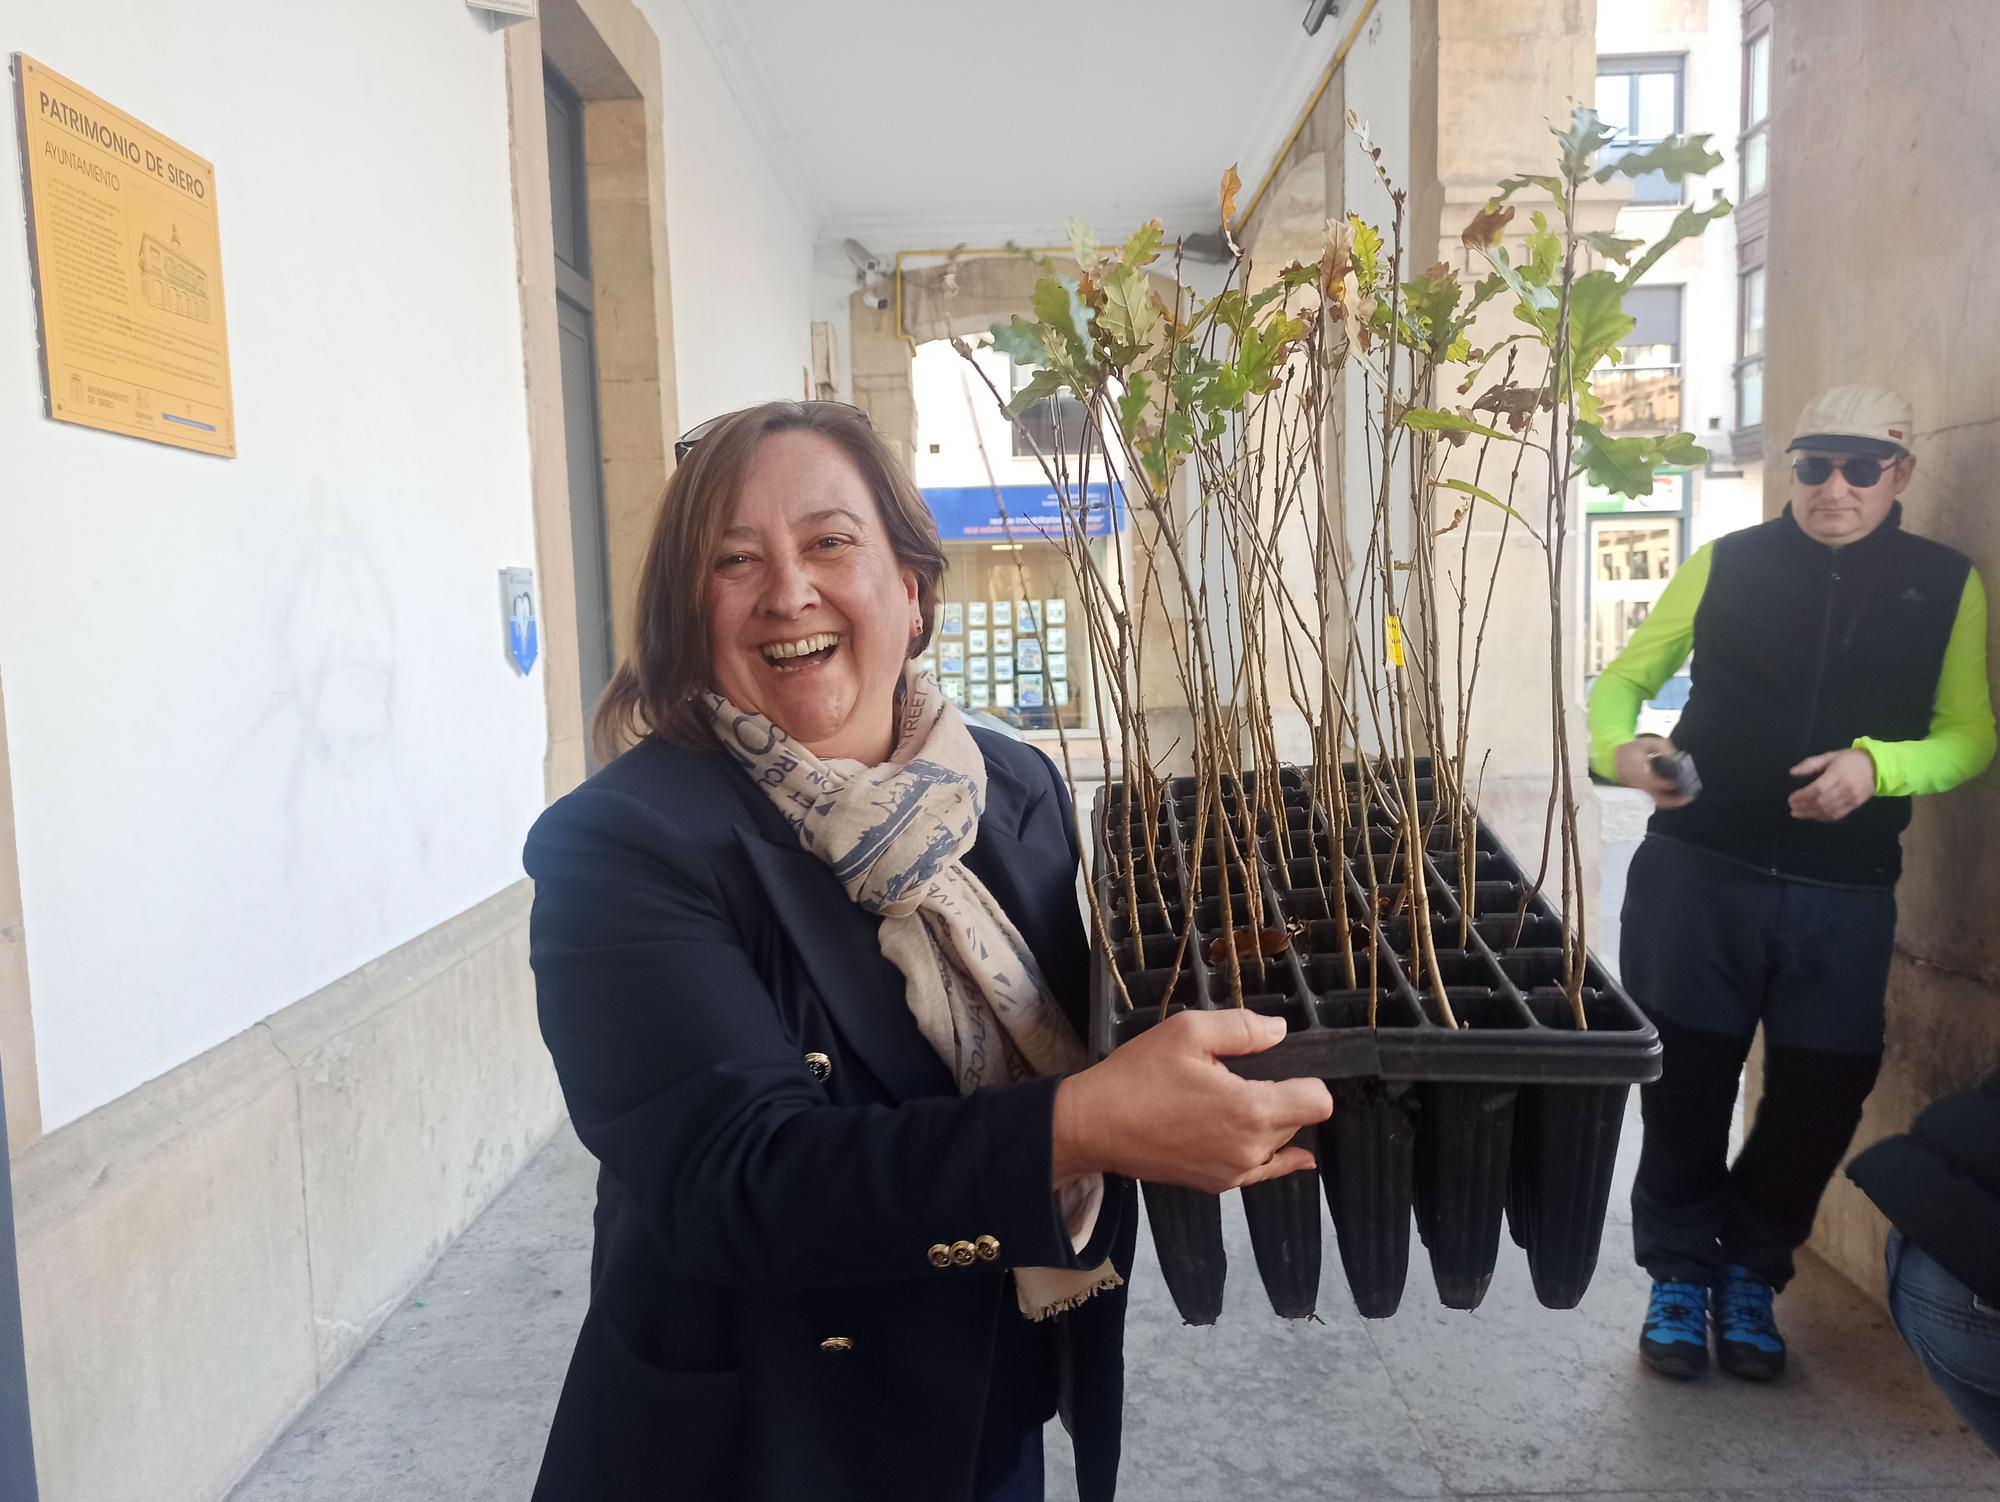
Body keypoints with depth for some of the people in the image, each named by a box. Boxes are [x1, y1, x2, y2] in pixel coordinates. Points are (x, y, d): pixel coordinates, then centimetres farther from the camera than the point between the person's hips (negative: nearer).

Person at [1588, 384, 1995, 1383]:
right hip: (1696, 873, -1)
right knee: (1686, 1083, 6)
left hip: (1844, 893, 2)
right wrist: (1620, 748, -16)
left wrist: (1878, 766, -16)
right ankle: (1678, 1272, 27)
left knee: (1821, 1096, 7)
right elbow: (1624, 678, 6)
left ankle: (1751, 1273, 32)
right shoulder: (1725, 564, 2)